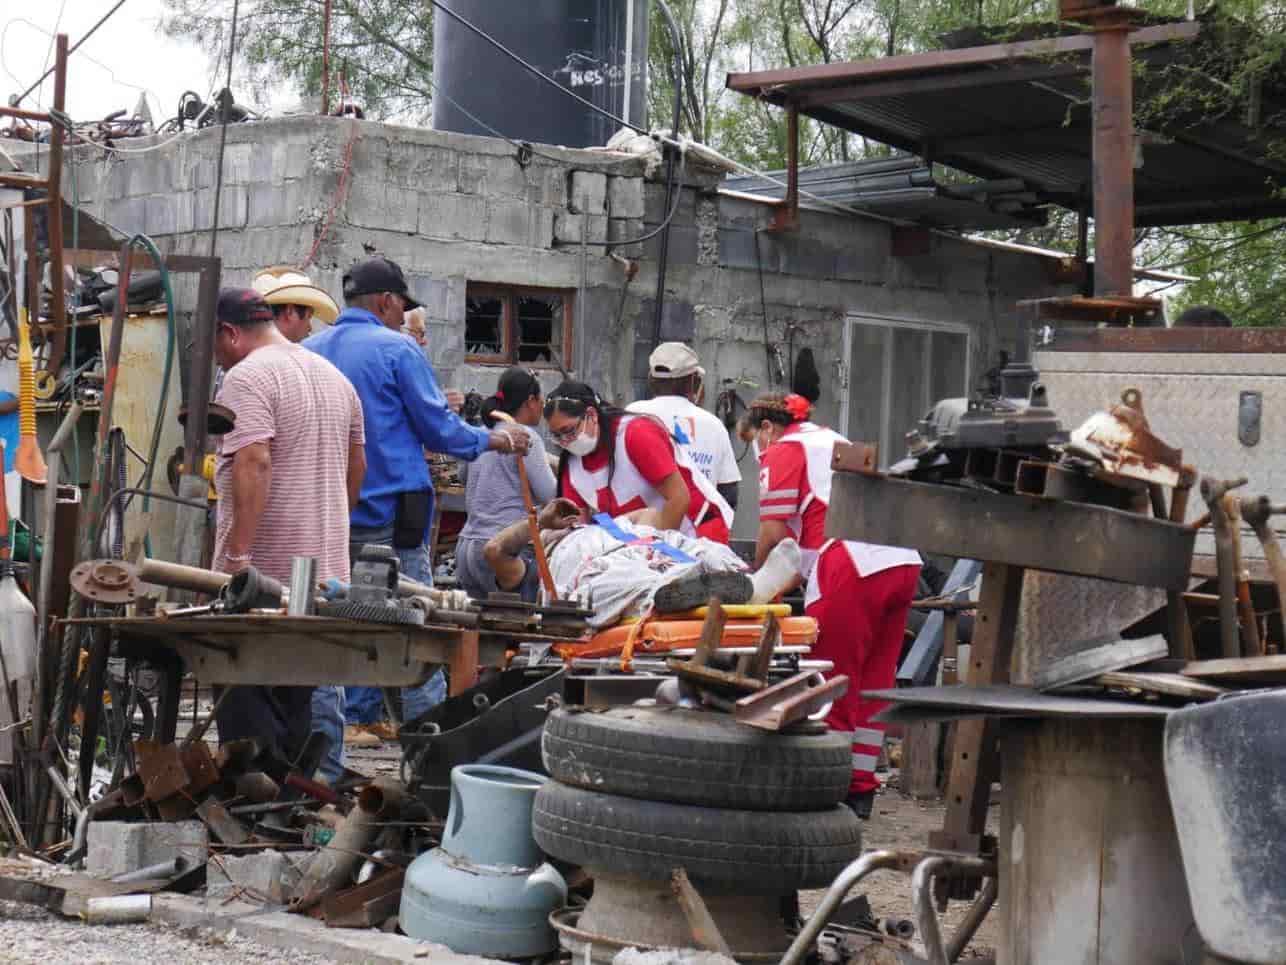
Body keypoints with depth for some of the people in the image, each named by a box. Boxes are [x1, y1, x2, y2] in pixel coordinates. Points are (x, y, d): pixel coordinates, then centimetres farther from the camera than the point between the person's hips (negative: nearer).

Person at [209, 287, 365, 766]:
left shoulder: (247, 377, -10)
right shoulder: (334, 376, 16)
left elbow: (253, 463, -22)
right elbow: (357, 466, 21)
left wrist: (237, 555, -24)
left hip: (264, 567, -8)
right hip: (324, 566, 8)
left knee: (245, 695, -4)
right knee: (296, 698, 14)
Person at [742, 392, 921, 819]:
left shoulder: (782, 451, 5)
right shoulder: (834, 441, 30)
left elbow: (773, 531, -1)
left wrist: (754, 575, 15)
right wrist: (798, 572, 28)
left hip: (853, 567, -8)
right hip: (903, 560, 8)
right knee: (873, 681, 12)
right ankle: (860, 789, 17)